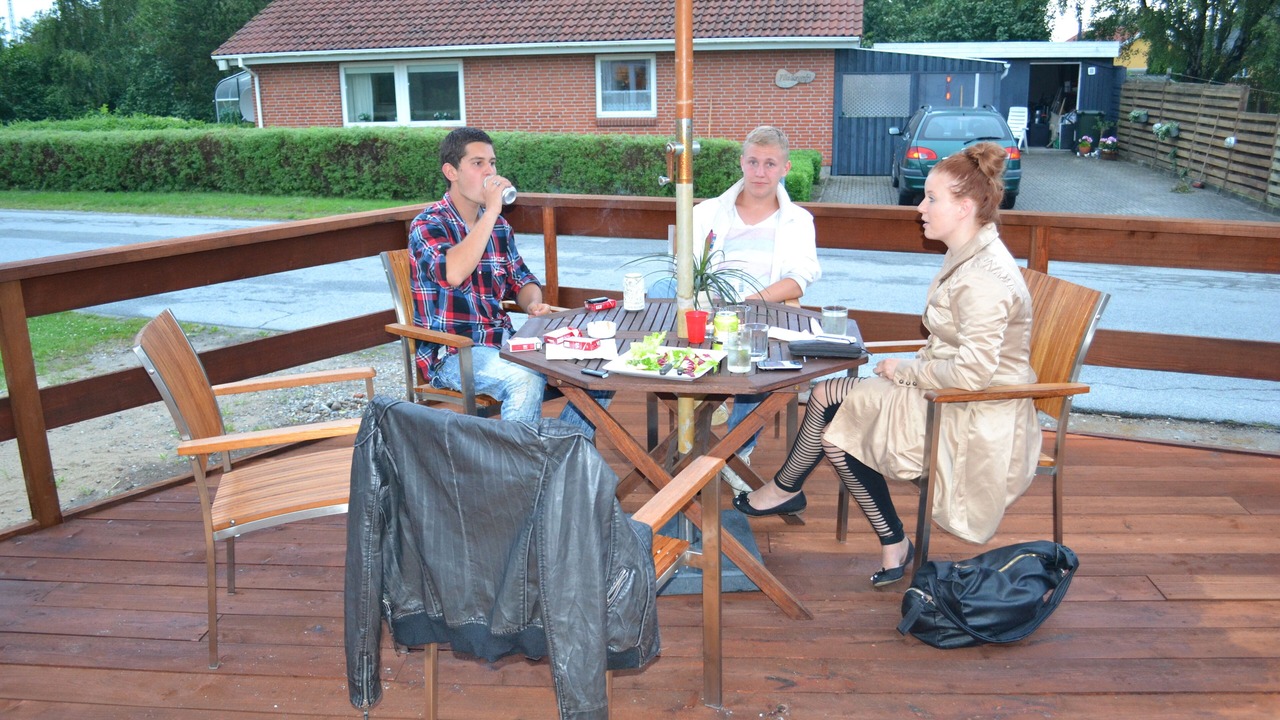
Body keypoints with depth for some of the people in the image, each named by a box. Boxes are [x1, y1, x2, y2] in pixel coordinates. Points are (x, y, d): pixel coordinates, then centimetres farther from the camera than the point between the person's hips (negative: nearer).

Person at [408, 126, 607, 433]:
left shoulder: (498, 225, 14)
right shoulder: (428, 224, -7)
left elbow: (522, 279, 23)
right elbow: (452, 273, -28)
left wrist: (533, 304, -1)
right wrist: (491, 211, -23)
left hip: (503, 342, 7)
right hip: (453, 354, -7)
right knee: (527, 379, -35)